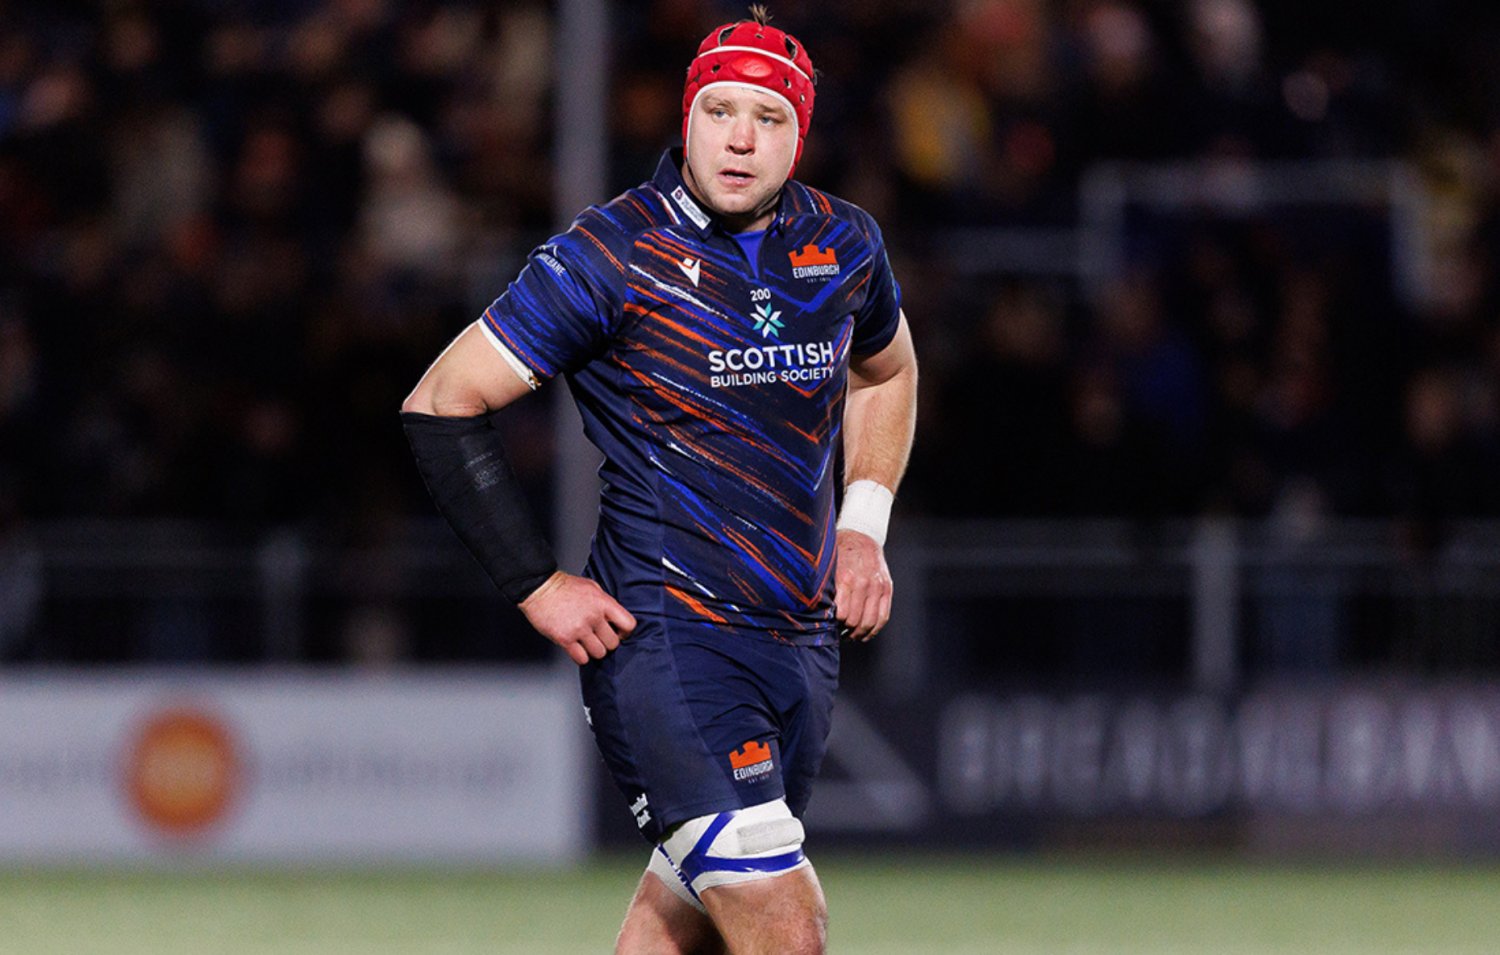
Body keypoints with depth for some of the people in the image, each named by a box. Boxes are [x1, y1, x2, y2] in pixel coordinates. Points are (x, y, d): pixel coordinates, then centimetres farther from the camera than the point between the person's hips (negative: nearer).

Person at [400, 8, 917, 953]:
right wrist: (539, 585, -9)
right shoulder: (612, 255, -12)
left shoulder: (844, 245, 5)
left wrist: (863, 524, 15)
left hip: (804, 639, 6)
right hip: (663, 636, -6)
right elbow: (442, 405, -7)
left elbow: (885, 372, 29)